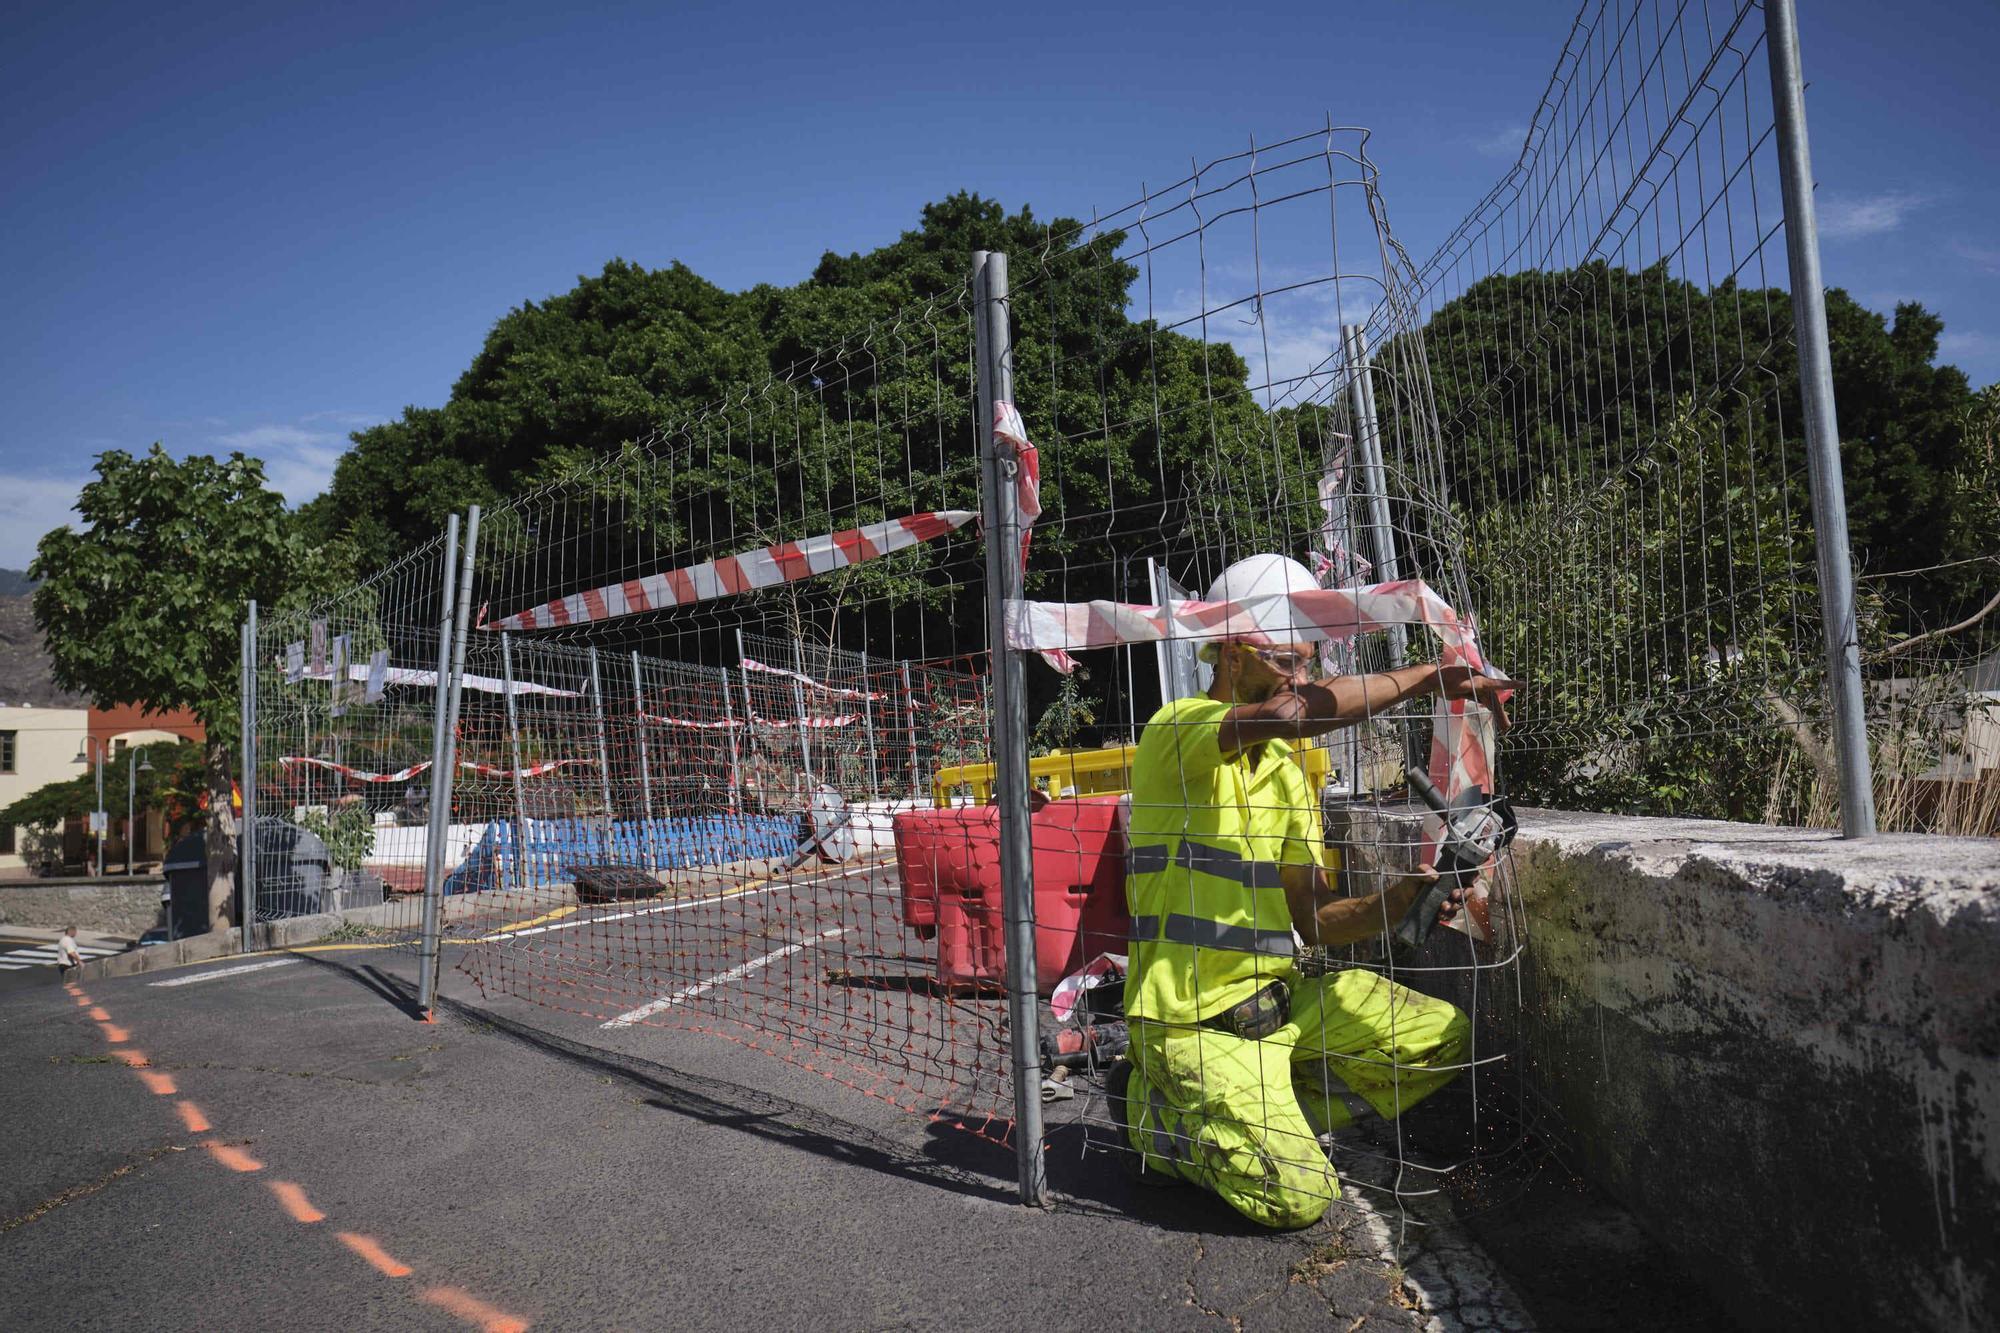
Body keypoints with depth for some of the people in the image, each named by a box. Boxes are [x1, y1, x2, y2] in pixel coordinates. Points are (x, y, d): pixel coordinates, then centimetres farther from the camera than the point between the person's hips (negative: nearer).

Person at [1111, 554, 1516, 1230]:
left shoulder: (1286, 769, 13)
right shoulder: (1177, 729, -13)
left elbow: (1313, 919, 7)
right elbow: (1289, 712, -36)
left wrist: (1393, 903, -13)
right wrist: (1428, 675, -26)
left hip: (1280, 998, 8)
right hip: (1193, 1017, -8)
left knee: (1442, 1036, 0)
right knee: (1296, 1195, -18)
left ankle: (1258, 1118, 7)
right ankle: (1157, 1113, 8)